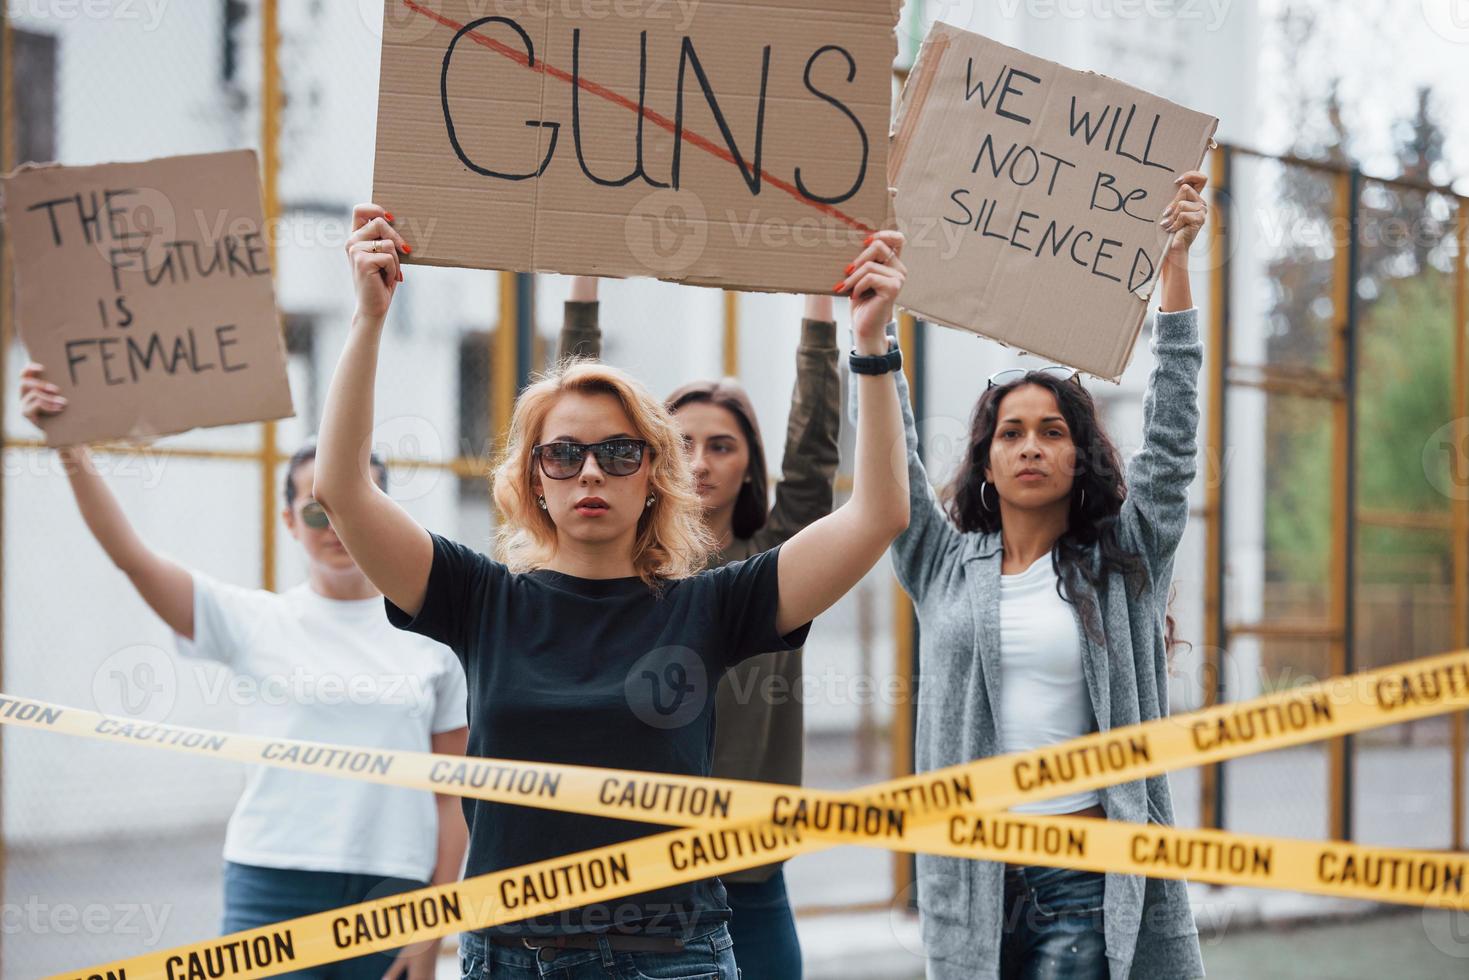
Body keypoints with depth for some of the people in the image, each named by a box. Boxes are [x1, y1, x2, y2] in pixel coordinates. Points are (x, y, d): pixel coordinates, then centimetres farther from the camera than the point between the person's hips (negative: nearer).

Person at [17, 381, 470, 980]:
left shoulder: (433, 637, 7)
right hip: (274, 889, -1)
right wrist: (71, 450, -19)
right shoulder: (254, 623, 4)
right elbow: (131, 557, -7)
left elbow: (452, 794, 8)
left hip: (392, 892, 1)